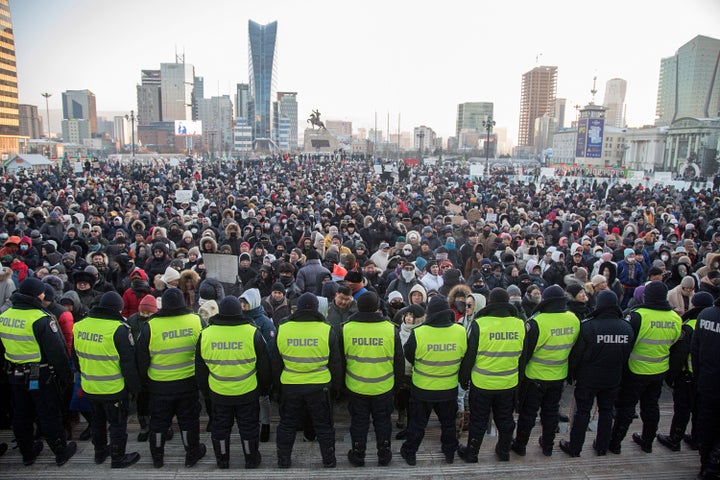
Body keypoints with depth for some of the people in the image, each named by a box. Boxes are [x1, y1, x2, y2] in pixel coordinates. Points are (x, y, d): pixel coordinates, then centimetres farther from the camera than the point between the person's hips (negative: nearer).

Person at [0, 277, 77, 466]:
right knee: (50, 415, 7)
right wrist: (66, 377, -10)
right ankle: (61, 452, 21)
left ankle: (27, 453, 35)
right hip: (41, 377, -6)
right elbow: (57, 352, -20)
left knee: (21, 415, 19)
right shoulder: (41, 319, -22)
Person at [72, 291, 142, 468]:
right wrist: (135, 387, -6)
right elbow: (128, 363, -18)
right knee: (118, 423, 11)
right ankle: (118, 459, 23)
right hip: (113, 388, -6)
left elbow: (76, 356, 13)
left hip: (89, 387, 7)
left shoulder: (79, 326, -2)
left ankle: (99, 452, 42)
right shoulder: (119, 329, -22)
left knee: (98, 419, 26)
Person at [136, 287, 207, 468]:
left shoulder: (150, 326, -14)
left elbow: (142, 359, -4)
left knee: (158, 421, 18)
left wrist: (144, 379, 13)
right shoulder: (196, 321, -11)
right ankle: (192, 454, 30)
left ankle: (157, 457, 34)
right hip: (189, 383, 1)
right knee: (189, 419, 16)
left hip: (159, 385, 0)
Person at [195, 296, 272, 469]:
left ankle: (222, 461, 36)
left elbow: (200, 369, 3)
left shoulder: (205, 335, -9)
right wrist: (264, 388, 9)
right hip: (248, 393, -2)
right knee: (249, 427, 16)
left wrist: (205, 390, 18)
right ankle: (252, 460, 31)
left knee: (220, 427, 20)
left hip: (218, 393, 2)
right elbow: (264, 366, -6)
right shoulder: (253, 333, -15)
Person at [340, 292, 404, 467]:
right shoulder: (391, 329, -14)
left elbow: (339, 360, -1)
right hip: (384, 387, 0)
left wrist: (342, 380, 14)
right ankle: (384, 455, 31)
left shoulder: (346, 329, -13)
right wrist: (398, 378, 14)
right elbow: (399, 360, -3)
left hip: (356, 387, 0)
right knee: (382, 421, 18)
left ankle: (357, 456, 30)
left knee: (358, 421, 17)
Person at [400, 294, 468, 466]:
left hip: (422, 389, -2)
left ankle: (410, 453, 31)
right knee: (448, 422, 24)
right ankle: (450, 452, 39)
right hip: (449, 388, 2)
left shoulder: (418, 333, -24)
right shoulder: (461, 331, -17)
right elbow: (464, 357, 1)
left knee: (417, 422, 17)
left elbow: (408, 355, -6)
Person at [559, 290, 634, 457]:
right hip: (613, 379, 4)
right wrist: (618, 373, 18)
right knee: (606, 411, 18)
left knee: (582, 412, 7)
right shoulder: (627, 327, -4)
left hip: (588, 378, -4)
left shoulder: (588, 326, -20)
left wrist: (571, 374, 0)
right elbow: (627, 356, 6)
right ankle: (602, 446, 30)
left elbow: (576, 354, -14)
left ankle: (574, 448, 16)